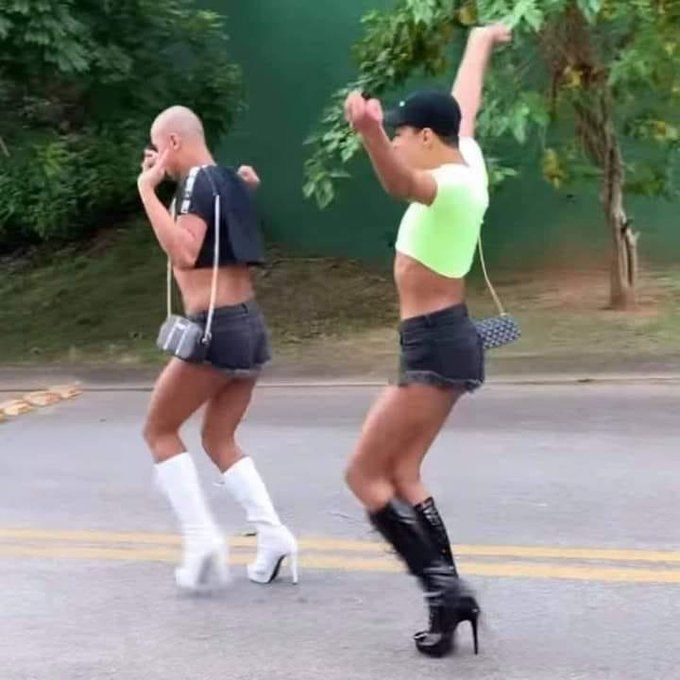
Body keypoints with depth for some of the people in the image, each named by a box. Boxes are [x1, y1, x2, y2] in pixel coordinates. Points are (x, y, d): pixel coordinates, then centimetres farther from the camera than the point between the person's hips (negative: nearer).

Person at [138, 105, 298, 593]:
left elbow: (184, 253, -27)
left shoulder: (197, 182, -11)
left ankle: (203, 538, -4)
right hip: (250, 325, 9)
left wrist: (147, 190, -22)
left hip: (217, 329, -8)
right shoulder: (227, 180, 15)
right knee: (219, 439, 17)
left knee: (160, 430, 7)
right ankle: (273, 535, 3)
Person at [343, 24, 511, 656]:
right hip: (445, 341, 10)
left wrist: (372, 135, -64)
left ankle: (443, 586, -8)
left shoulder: (450, 184, -20)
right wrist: (479, 42, 46)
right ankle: (449, 593, 10)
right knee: (399, 473, 11)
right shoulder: (469, 161, 8)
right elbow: (464, 103, 27)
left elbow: (402, 184, -44)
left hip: (434, 346, -10)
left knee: (365, 473, -6)